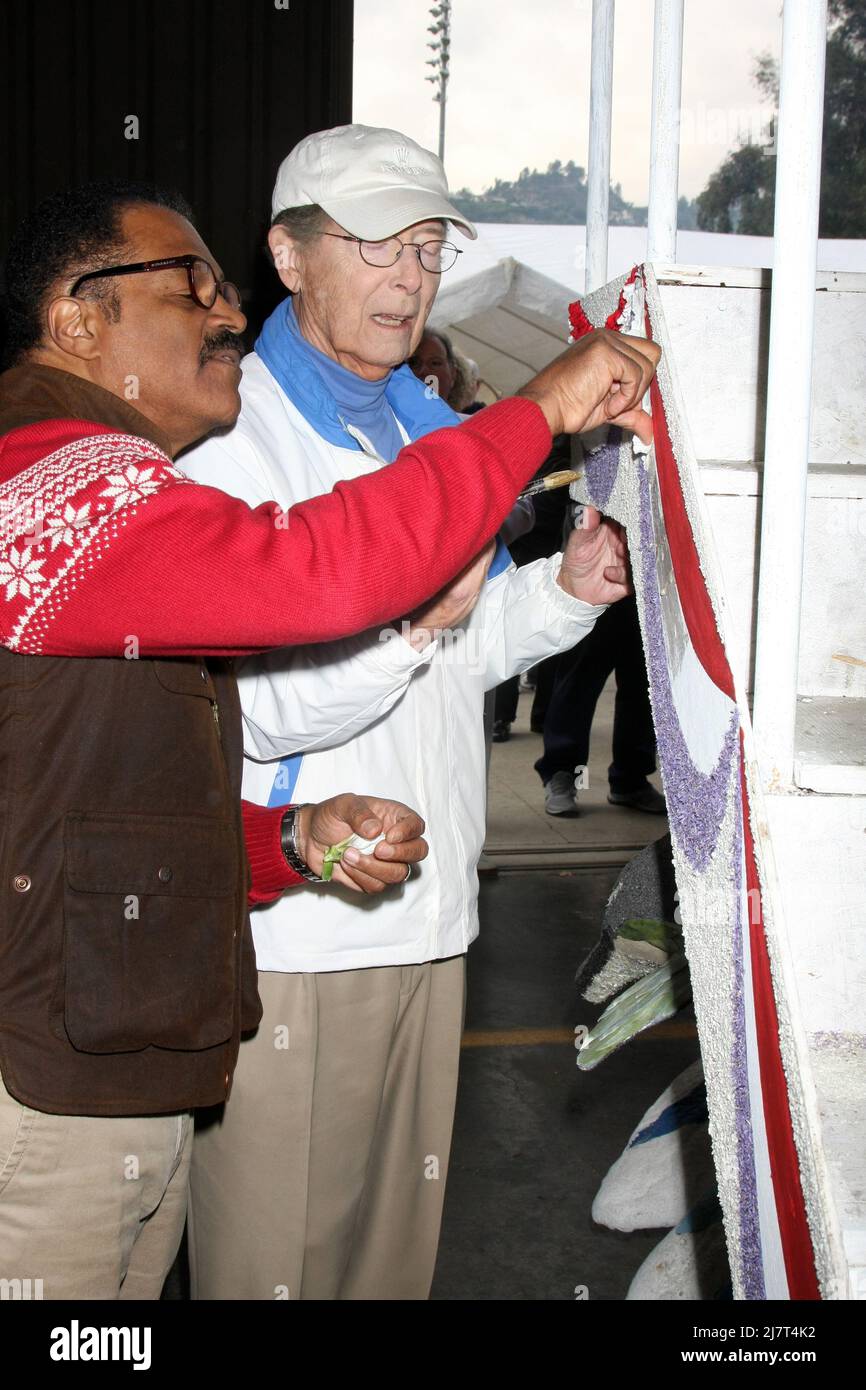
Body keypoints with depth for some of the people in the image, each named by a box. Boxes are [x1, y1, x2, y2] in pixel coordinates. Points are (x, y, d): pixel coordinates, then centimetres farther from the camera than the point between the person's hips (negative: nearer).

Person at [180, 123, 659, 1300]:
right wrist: (412, 622, -31)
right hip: (290, 928, -7)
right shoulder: (228, 432, -10)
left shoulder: (427, 426, 15)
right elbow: (249, 710, -19)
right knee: (273, 1253, 5)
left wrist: (562, 591, 3)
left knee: (399, 1236, 18)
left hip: (426, 914, 7)